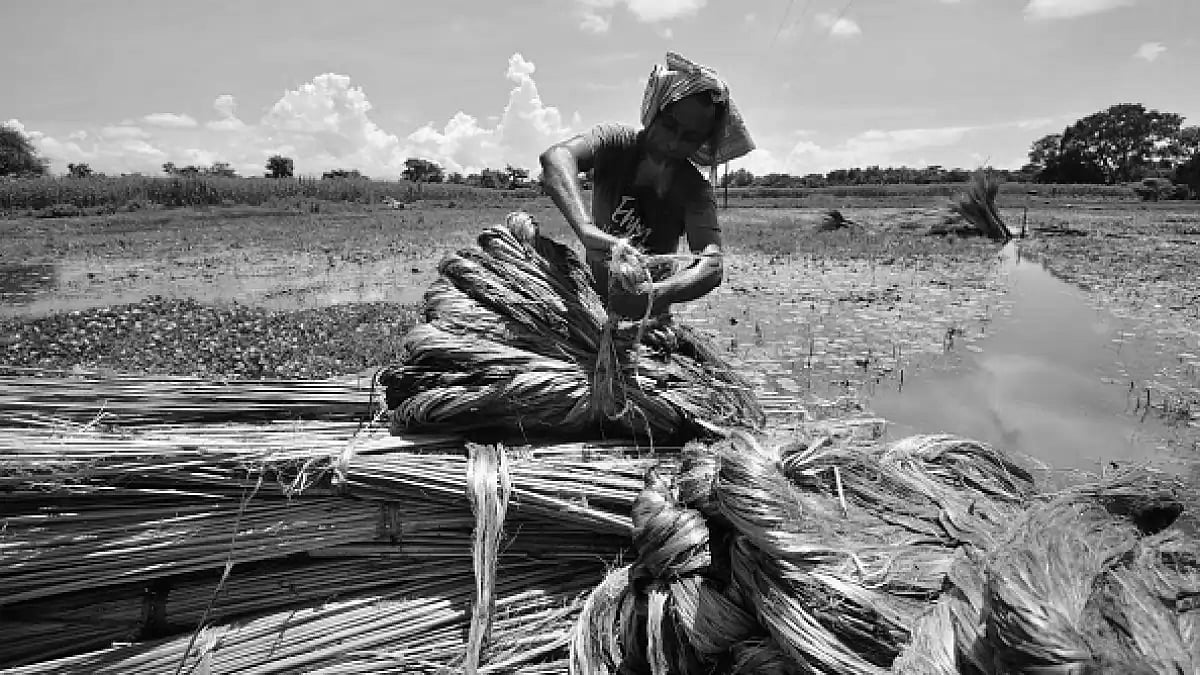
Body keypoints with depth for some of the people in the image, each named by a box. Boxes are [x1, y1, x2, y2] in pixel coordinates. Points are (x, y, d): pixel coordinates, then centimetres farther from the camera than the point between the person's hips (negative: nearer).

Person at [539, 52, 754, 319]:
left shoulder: (695, 190, -10)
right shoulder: (615, 143, -10)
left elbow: (713, 265, -24)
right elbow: (555, 157, -31)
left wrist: (656, 295, -44)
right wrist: (588, 231, -48)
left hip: (648, 318, -3)